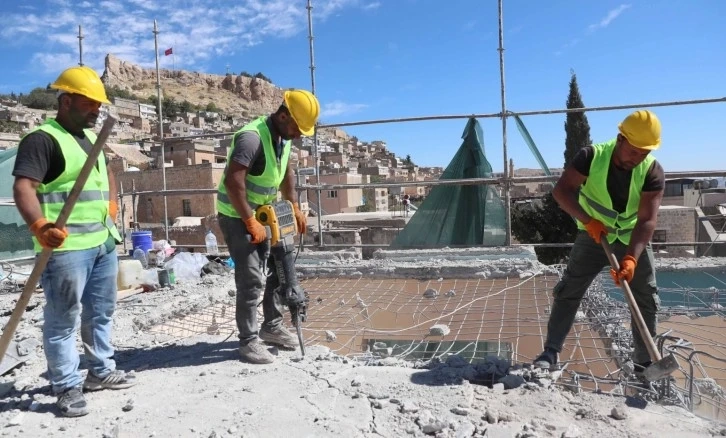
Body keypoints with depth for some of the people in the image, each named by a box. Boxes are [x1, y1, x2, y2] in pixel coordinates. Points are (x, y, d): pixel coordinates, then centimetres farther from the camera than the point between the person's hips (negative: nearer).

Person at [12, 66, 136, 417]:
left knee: (101, 312, 17)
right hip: (66, 246, -9)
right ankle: (67, 387, 11)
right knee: (63, 319, 0)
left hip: (104, 241, 9)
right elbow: (23, 187, -21)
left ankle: (101, 370, 32)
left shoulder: (91, 137, 17)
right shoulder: (42, 139, -10)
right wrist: (39, 226, -37)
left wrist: (110, 203, 17)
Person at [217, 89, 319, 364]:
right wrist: (251, 223, -28)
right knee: (252, 279, -10)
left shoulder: (283, 137, 2)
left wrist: (294, 207, 12)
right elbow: (232, 182, -32)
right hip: (237, 216, -9)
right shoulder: (252, 137, -26)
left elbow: (286, 172, 18)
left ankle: (272, 326, 26)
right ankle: (248, 341, 4)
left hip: (263, 213, 9)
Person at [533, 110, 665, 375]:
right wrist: (588, 221, -34)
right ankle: (551, 351, 3)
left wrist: (631, 258, -40)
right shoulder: (592, 157, -21)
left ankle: (645, 361, 19)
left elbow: (647, 220, -27)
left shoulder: (653, 172, -20)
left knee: (646, 300, 4)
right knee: (568, 292, -4)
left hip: (633, 241, 2)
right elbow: (561, 190, -24)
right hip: (593, 237, -1)